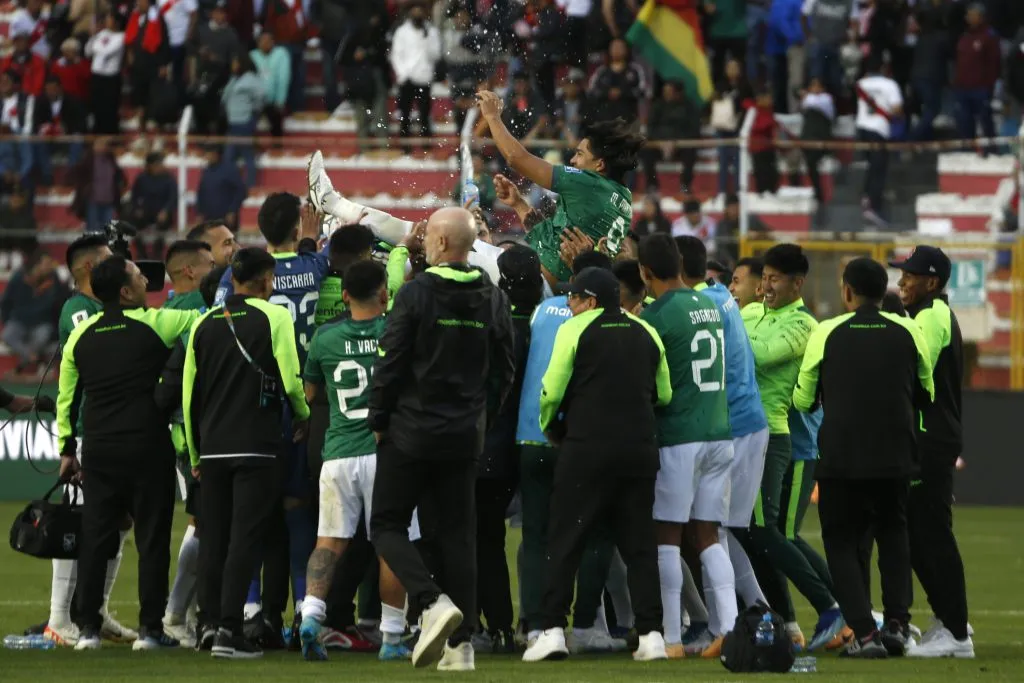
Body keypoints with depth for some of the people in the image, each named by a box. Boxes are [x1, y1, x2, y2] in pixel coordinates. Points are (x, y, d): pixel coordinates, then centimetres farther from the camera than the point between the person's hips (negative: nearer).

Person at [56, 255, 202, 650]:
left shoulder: (81, 335, 7)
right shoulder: (154, 325, -5)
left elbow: (65, 398, 13)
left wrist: (67, 449, 20)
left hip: (99, 451, 4)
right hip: (148, 447, -4)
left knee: (95, 536, 7)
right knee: (152, 537, 2)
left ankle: (88, 628, 5)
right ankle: (150, 628, 0)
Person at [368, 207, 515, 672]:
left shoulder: (417, 293, -12)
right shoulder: (493, 300, 3)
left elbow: (390, 364, -11)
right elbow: (504, 371, 8)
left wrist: (378, 420, 0)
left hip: (411, 431, -5)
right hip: (465, 436, 5)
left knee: (387, 525, 6)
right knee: (457, 533, 9)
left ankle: (434, 603, -16)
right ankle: (461, 642, 6)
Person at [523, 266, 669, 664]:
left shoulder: (575, 330, -2)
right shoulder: (646, 333, 11)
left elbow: (551, 391, -5)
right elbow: (664, 394, 15)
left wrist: (550, 428, 13)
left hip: (587, 449, -4)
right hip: (640, 448, 4)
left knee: (564, 540, 1)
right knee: (639, 543, 8)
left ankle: (553, 628, -7)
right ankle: (651, 633, 2)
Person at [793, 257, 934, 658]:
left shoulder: (827, 334, -5)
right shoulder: (908, 332, 0)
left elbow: (803, 400, 3)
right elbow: (926, 395, 12)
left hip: (842, 457, -2)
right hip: (895, 456, 2)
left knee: (842, 542, 10)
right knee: (893, 535, 23)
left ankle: (864, 632, -4)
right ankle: (896, 621, 7)